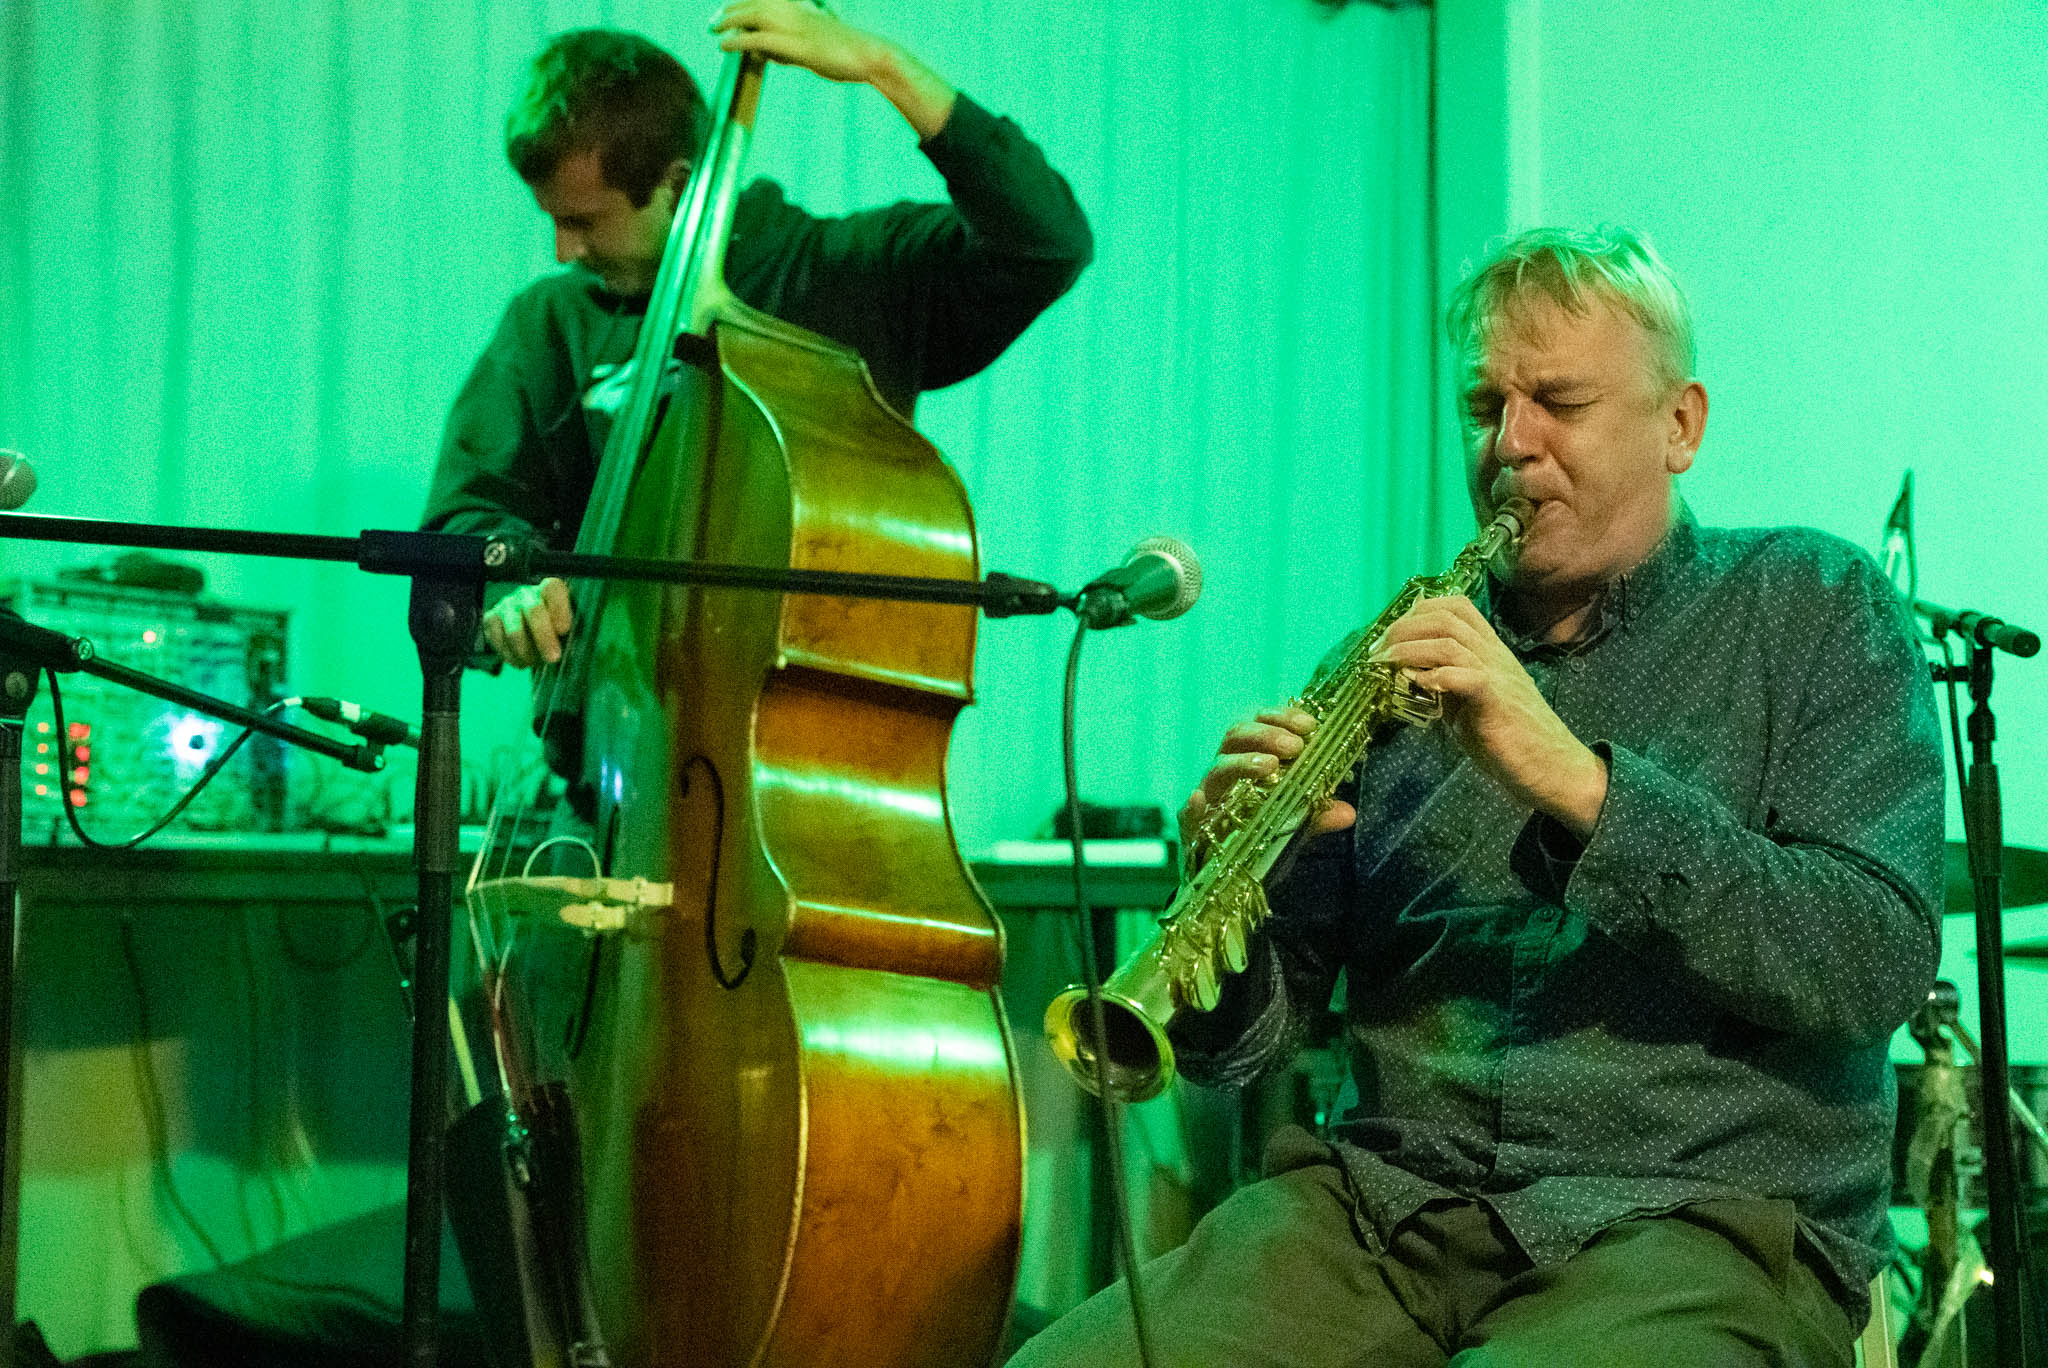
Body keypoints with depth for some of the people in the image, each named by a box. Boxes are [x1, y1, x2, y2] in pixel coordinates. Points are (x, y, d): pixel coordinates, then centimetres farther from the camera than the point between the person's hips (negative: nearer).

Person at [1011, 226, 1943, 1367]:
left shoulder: (1814, 609, 7)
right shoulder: (1415, 651, 15)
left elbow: (1880, 966, -10)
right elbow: (1249, 1043, 12)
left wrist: (1578, 778, -19)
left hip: (1706, 1218, -3)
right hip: (1393, 1201, 3)